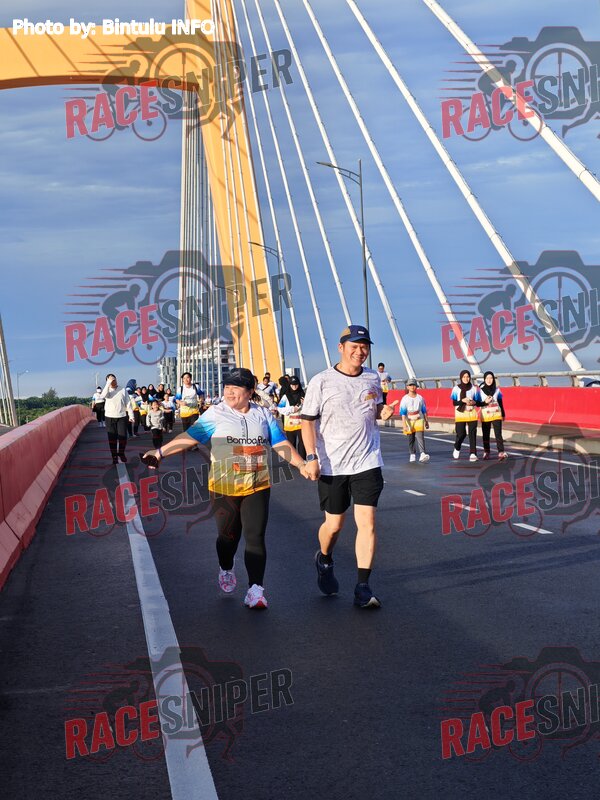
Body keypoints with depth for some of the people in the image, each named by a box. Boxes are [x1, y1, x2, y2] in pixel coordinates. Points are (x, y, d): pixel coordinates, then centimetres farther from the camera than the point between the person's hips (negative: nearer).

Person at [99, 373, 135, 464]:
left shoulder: (123, 390, 5)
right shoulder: (107, 390, 3)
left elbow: (128, 403, 4)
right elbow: (102, 396, -21)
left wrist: (131, 415, 0)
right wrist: (108, 384, -21)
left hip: (122, 416, 0)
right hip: (110, 417, 0)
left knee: (123, 436, 0)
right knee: (112, 437, 3)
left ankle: (121, 453, 22)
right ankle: (114, 456, 12)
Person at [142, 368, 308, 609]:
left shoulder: (263, 415, 8)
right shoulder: (216, 414, -1)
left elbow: (280, 444, 8)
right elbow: (189, 437, -6)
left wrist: (302, 464, -3)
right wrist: (160, 452, -14)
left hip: (257, 488, 1)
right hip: (224, 488, -1)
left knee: (255, 538, -6)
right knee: (229, 535, 10)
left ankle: (255, 590, -6)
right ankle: (226, 570, 41)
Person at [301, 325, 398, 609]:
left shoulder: (372, 378, 6)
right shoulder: (321, 381, -6)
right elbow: (308, 420, -4)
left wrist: (383, 412, -2)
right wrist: (311, 457, -13)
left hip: (367, 461, 2)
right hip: (332, 465, -2)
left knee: (367, 521, -8)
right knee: (334, 524, 8)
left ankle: (363, 588, -3)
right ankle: (324, 561, 41)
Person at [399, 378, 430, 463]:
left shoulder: (420, 398, 5)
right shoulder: (405, 399, -2)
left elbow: (424, 411, 14)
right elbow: (403, 412, -6)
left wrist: (426, 421, 15)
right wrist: (404, 424, -14)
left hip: (419, 420, 0)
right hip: (409, 420, 0)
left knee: (420, 437, -15)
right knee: (410, 439, 7)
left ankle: (422, 454, -26)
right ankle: (412, 455, 20)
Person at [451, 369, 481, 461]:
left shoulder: (474, 388, 7)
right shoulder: (456, 388, 4)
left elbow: (478, 401, 10)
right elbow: (454, 402, 1)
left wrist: (474, 402, -12)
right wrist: (462, 400, -16)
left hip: (472, 413, 1)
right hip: (460, 413, -1)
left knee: (472, 433, -8)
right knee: (461, 434, -4)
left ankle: (473, 454, -8)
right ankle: (457, 449, 26)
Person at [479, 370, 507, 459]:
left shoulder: (496, 390, 6)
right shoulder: (480, 390, 1)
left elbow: (500, 402, 13)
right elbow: (478, 403, 0)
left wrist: (503, 414, 15)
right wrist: (485, 402, -19)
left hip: (496, 415, 0)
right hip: (485, 415, 0)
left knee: (498, 434, -9)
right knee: (486, 435, 5)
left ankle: (501, 452, -14)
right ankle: (486, 452, 14)